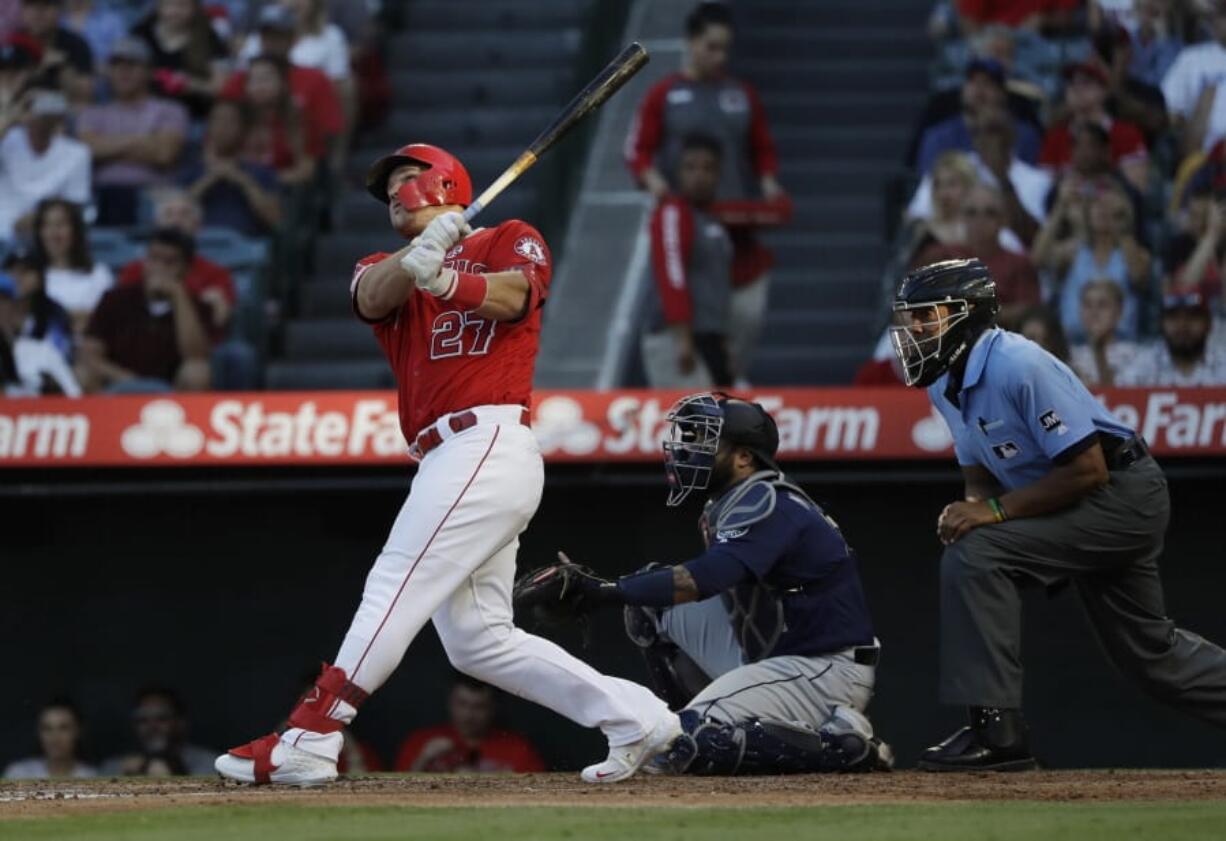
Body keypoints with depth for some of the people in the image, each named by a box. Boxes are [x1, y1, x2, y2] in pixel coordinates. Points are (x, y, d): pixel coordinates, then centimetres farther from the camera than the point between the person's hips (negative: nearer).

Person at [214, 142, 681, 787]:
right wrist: (420, 252, -21)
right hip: (448, 461, 8)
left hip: (487, 442, -8)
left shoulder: (511, 242, 10)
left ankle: (307, 741, -21)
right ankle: (633, 718, 9)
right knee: (476, 642, 5)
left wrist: (446, 280, -32)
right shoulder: (385, 271, 25)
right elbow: (373, 297, 0)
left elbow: (512, 297, -12)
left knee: (395, 588, -15)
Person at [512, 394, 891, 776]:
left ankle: (842, 742, -13)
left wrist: (604, 590, -37)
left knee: (692, 746, -24)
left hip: (829, 670, -10)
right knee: (650, 604, 8)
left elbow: (705, 578, -33)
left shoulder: (770, 505, -19)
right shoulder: (729, 505, 13)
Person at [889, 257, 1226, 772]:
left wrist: (997, 510, -26)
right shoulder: (944, 382, 3)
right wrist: (971, 506, -11)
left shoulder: (1018, 366, -25)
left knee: (976, 554, -24)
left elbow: (1088, 469, -26)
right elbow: (980, 473, 12)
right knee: (1148, 651, 19)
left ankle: (997, 731, -22)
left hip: (1124, 493, -10)